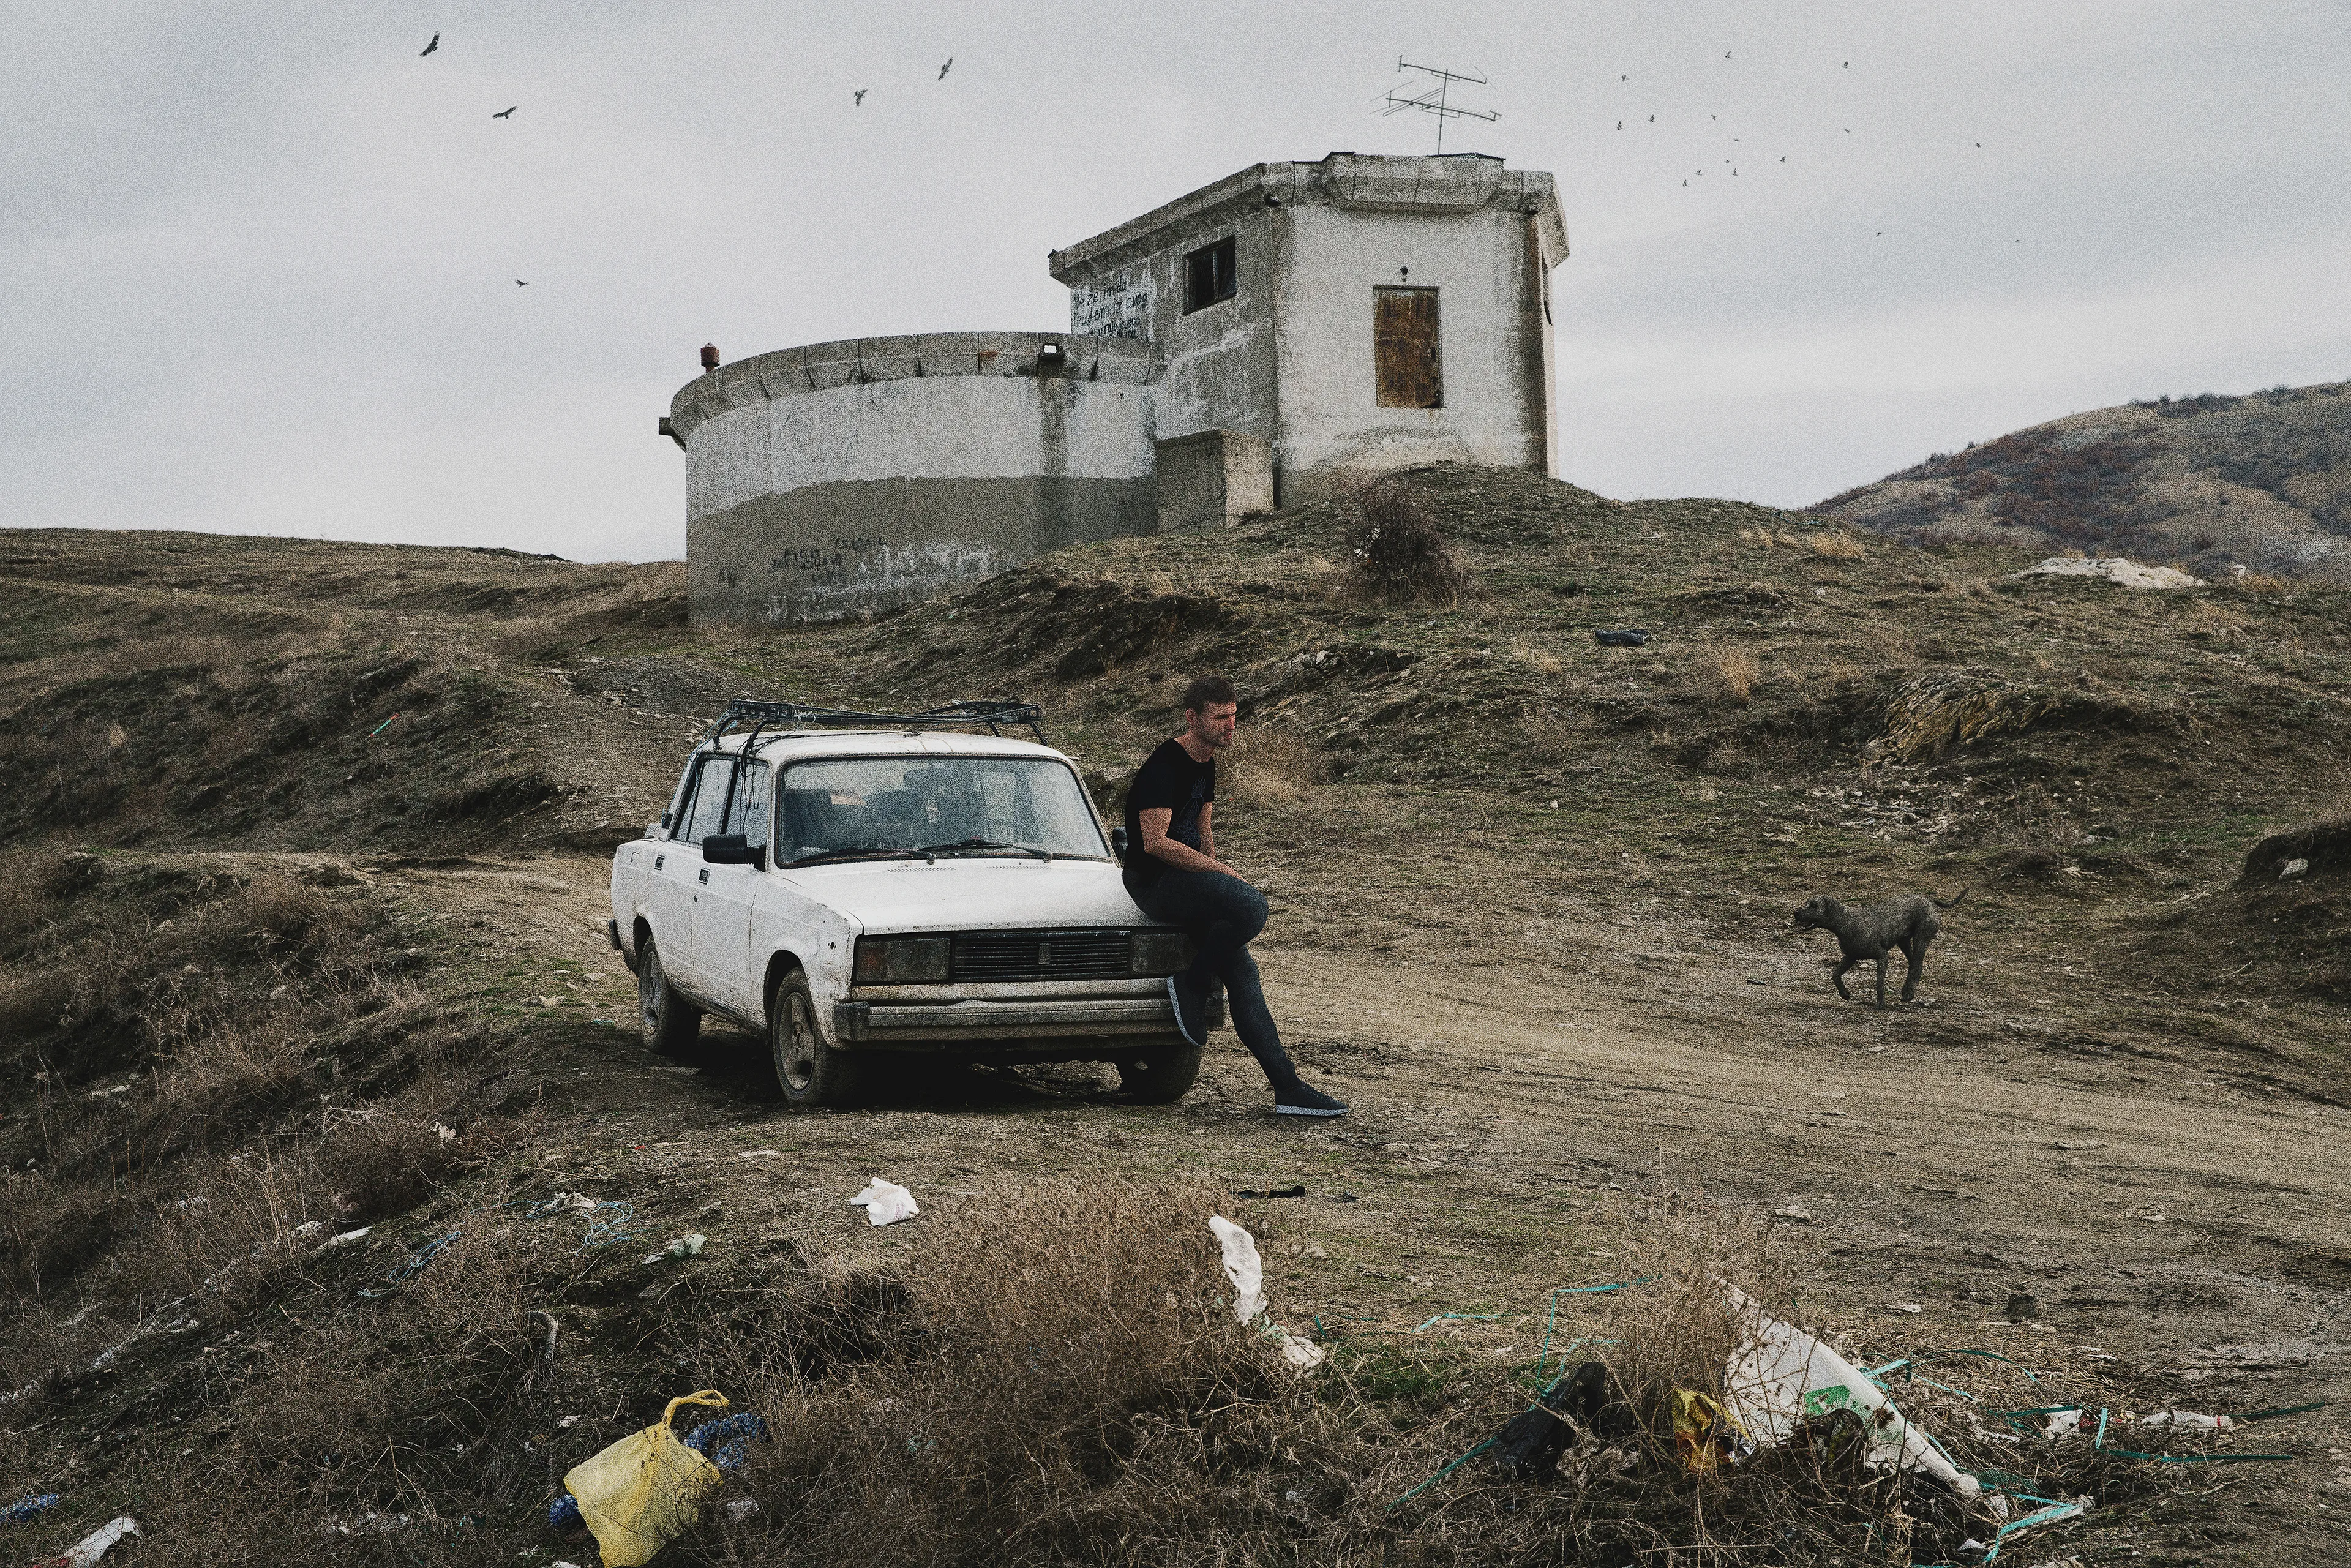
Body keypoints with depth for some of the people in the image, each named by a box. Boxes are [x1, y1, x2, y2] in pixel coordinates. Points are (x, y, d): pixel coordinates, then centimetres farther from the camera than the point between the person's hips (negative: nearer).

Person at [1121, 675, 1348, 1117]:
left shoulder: (1206, 765, 15)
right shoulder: (1163, 767, -15)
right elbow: (1156, 843, -22)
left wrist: (1218, 876, 7)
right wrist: (1220, 872, -18)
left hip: (1189, 881, 9)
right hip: (1156, 883, -9)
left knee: (1243, 972, 0)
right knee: (1252, 906, -30)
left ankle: (1288, 1088, -1)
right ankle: (1192, 986, -10)